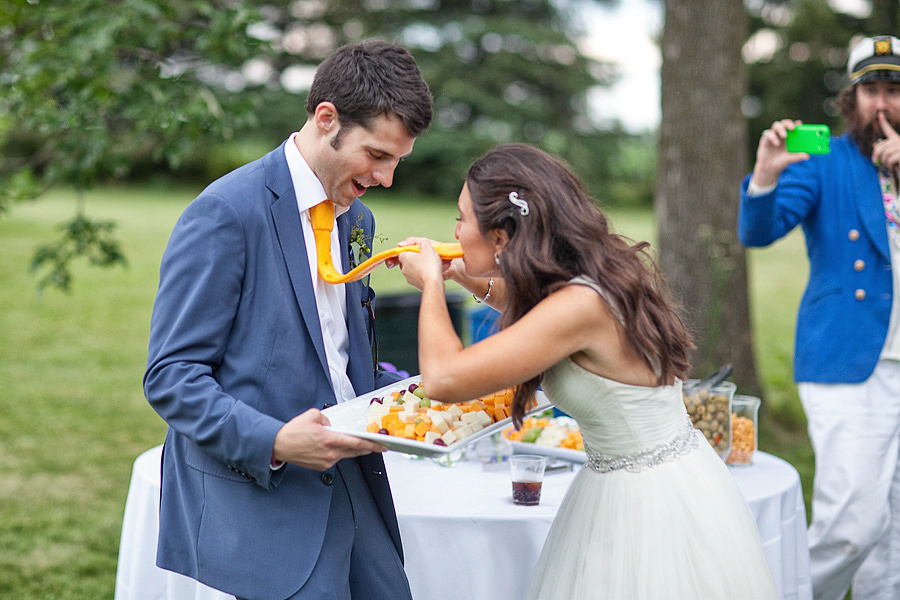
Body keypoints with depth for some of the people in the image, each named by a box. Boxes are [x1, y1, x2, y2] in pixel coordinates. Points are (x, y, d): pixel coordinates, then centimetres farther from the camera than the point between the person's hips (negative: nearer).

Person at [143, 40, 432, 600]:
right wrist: (274, 441, -26)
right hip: (256, 506, -7)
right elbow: (170, 376, -15)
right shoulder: (225, 213, -13)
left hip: (352, 490, 8)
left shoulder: (357, 220, 13)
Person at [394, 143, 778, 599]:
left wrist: (431, 283, -13)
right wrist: (459, 275, 14)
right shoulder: (596, 279, 0)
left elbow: (444, 378, -29)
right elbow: (536, 314, 27)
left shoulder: (582, 305, -27)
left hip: (653, 503, -9)